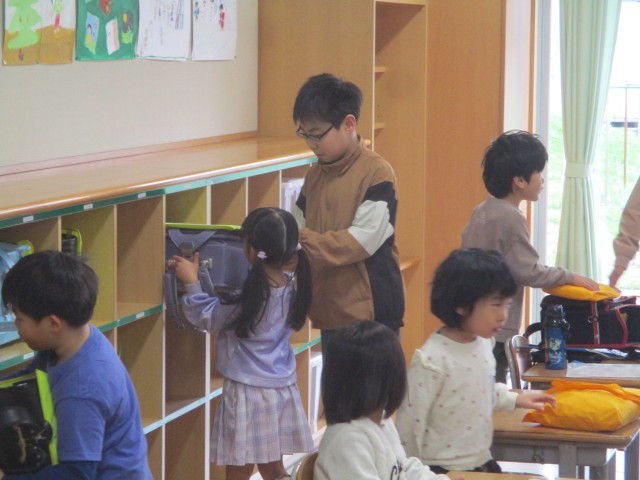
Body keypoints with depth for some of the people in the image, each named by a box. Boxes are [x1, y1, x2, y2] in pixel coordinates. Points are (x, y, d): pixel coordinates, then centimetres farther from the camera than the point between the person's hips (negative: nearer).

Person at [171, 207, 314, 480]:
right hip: (282, 390, 6)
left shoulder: (245, 295, -20)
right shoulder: (293, 288, -4)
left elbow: (207, 319, -7)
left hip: (247, 392, -6)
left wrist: (191, 283, 2)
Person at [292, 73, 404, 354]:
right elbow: (296, 229, 13)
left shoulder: (377, 173, -13)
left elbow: (362, 241, -21)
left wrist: (303, 241, -26)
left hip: (371, 312, -7)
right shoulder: (315, 175, 10)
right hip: (330, 310, 7)